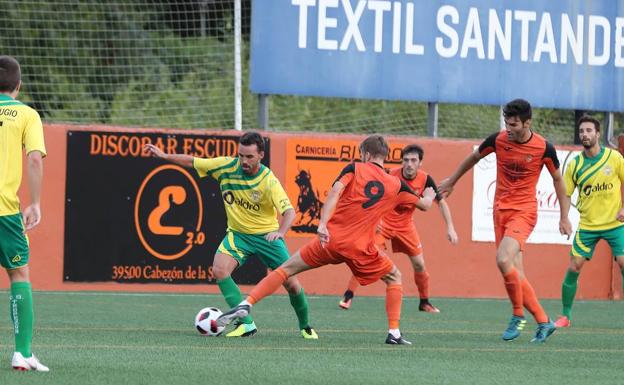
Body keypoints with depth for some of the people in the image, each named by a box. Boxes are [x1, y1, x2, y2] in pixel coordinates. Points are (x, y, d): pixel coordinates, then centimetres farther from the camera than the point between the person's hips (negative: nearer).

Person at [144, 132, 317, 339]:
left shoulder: (268, 180, -22)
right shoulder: (227, 166, -12)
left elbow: (289, 211, -29)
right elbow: (192, 161, 1)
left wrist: (280, 232, -47)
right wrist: (164, 156, -4)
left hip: (267, 235, -3)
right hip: (237, 234, 3)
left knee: (290, 283, -6)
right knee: (219, 269, -23)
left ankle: (305, 326, 23)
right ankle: (246, 324, -19)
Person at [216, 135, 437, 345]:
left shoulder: (355, 169, 4)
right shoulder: (395, 185, 9)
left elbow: (335, 192, -13)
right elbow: (424, 204, 23)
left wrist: (322, 225, -21)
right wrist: (429, 195, 47)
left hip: (332, 239, 0)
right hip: (361, 249, 0)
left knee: (287, 268, 11)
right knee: (394, 277, 23)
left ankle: (246, 304, -4)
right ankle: (394, 332, 10)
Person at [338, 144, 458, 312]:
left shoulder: (425, 180, -15)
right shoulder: (390, 176, -22)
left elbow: (441, 202, -4)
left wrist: (450, 227, -11)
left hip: (405, 225, 3)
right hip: (383, 222, -3)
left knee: (419, 264, 1)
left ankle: (424, 302, 20)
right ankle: (348, 295, -7)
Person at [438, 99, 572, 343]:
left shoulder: (543, 148, -10)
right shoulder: (497, 140, -3)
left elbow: (557, 179, 6)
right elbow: (473, 158, 17)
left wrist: (564, 217, 9)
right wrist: (451, 181, 28)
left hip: (524, 211, -4)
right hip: (500, 210, 4)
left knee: (503, 259, -25)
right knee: (515, 272, -1)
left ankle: (518, 316, -7)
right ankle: (543, 322, 11)